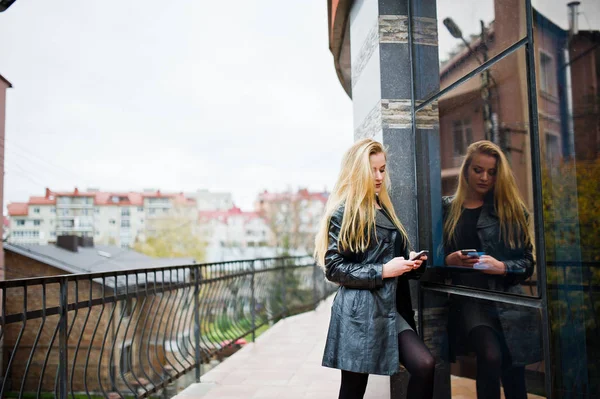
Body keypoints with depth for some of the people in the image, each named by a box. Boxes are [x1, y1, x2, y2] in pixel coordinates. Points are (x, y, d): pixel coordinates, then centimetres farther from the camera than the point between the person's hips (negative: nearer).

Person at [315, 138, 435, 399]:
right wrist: (382, 271, -17)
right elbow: (334, 268, -12)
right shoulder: (343, 212, -6)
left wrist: (409, 264, 7)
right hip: (358, 312, -6)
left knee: (424, 365, -14)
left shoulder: (384, 209, 17)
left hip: (390, 307, 7)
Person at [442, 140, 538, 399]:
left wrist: (502, 267, -14)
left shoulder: (511, 209, 9)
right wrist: (448, 261, -13)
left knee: (513, 374, 6)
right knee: (491, 355, -27)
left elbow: (527, 262, 5)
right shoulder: (446, 209, 8)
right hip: (467, 298, -1)